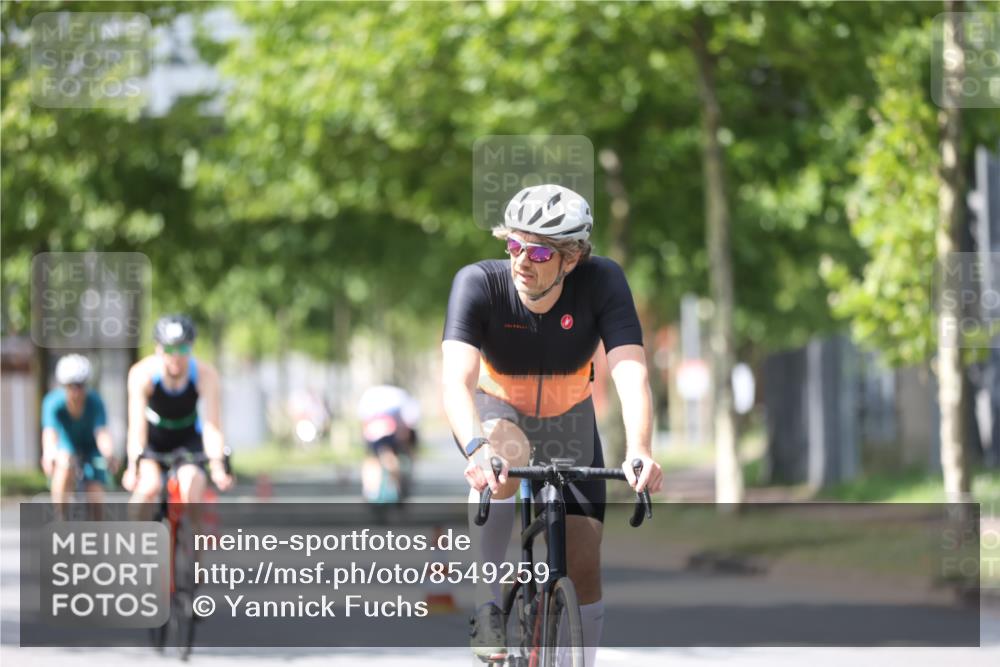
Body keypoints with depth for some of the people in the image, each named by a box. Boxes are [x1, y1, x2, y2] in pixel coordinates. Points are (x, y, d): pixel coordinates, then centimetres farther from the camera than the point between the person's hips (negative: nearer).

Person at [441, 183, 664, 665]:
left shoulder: (602, 282, -28)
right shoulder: (479, 283, -31)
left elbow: (631, 373, -38)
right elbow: (456, 380, -42)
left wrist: (639, 451, -56)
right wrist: (476, 447, -62)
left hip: (568, 425, 2)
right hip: (495, 412, -2)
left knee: (583, 563, -4)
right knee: (507, 451, -37)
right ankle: (489, 608, -26)